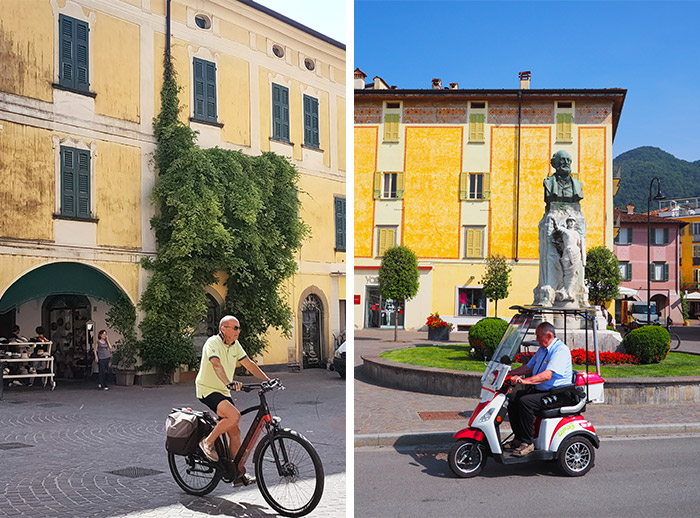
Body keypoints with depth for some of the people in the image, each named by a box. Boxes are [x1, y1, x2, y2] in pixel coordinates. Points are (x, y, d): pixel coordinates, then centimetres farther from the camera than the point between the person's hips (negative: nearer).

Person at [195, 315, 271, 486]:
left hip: (224, 392, 8)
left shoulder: (235, 345, 6)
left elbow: (249, 364, 8)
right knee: (234, 416, -28)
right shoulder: (213, 343, -18)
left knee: (234, 432, 4)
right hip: (208, 390, -8)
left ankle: (239, 474, 10)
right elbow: (217, 365, -35)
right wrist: (229, 383, -51)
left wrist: (268, 380, -4)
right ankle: (208, 442, -8)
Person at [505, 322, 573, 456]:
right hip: (539, 390, 10)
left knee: (525, 401, -28)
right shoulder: (542, 349, 15)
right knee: (512, 399, -3)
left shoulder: (561, 350, -17)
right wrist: (509, 373, 7)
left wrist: (524, 380, -36)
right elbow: (528, 367, 21)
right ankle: (519, 438, 4)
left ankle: (527, 443, -19)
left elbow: (547, 375, -29)